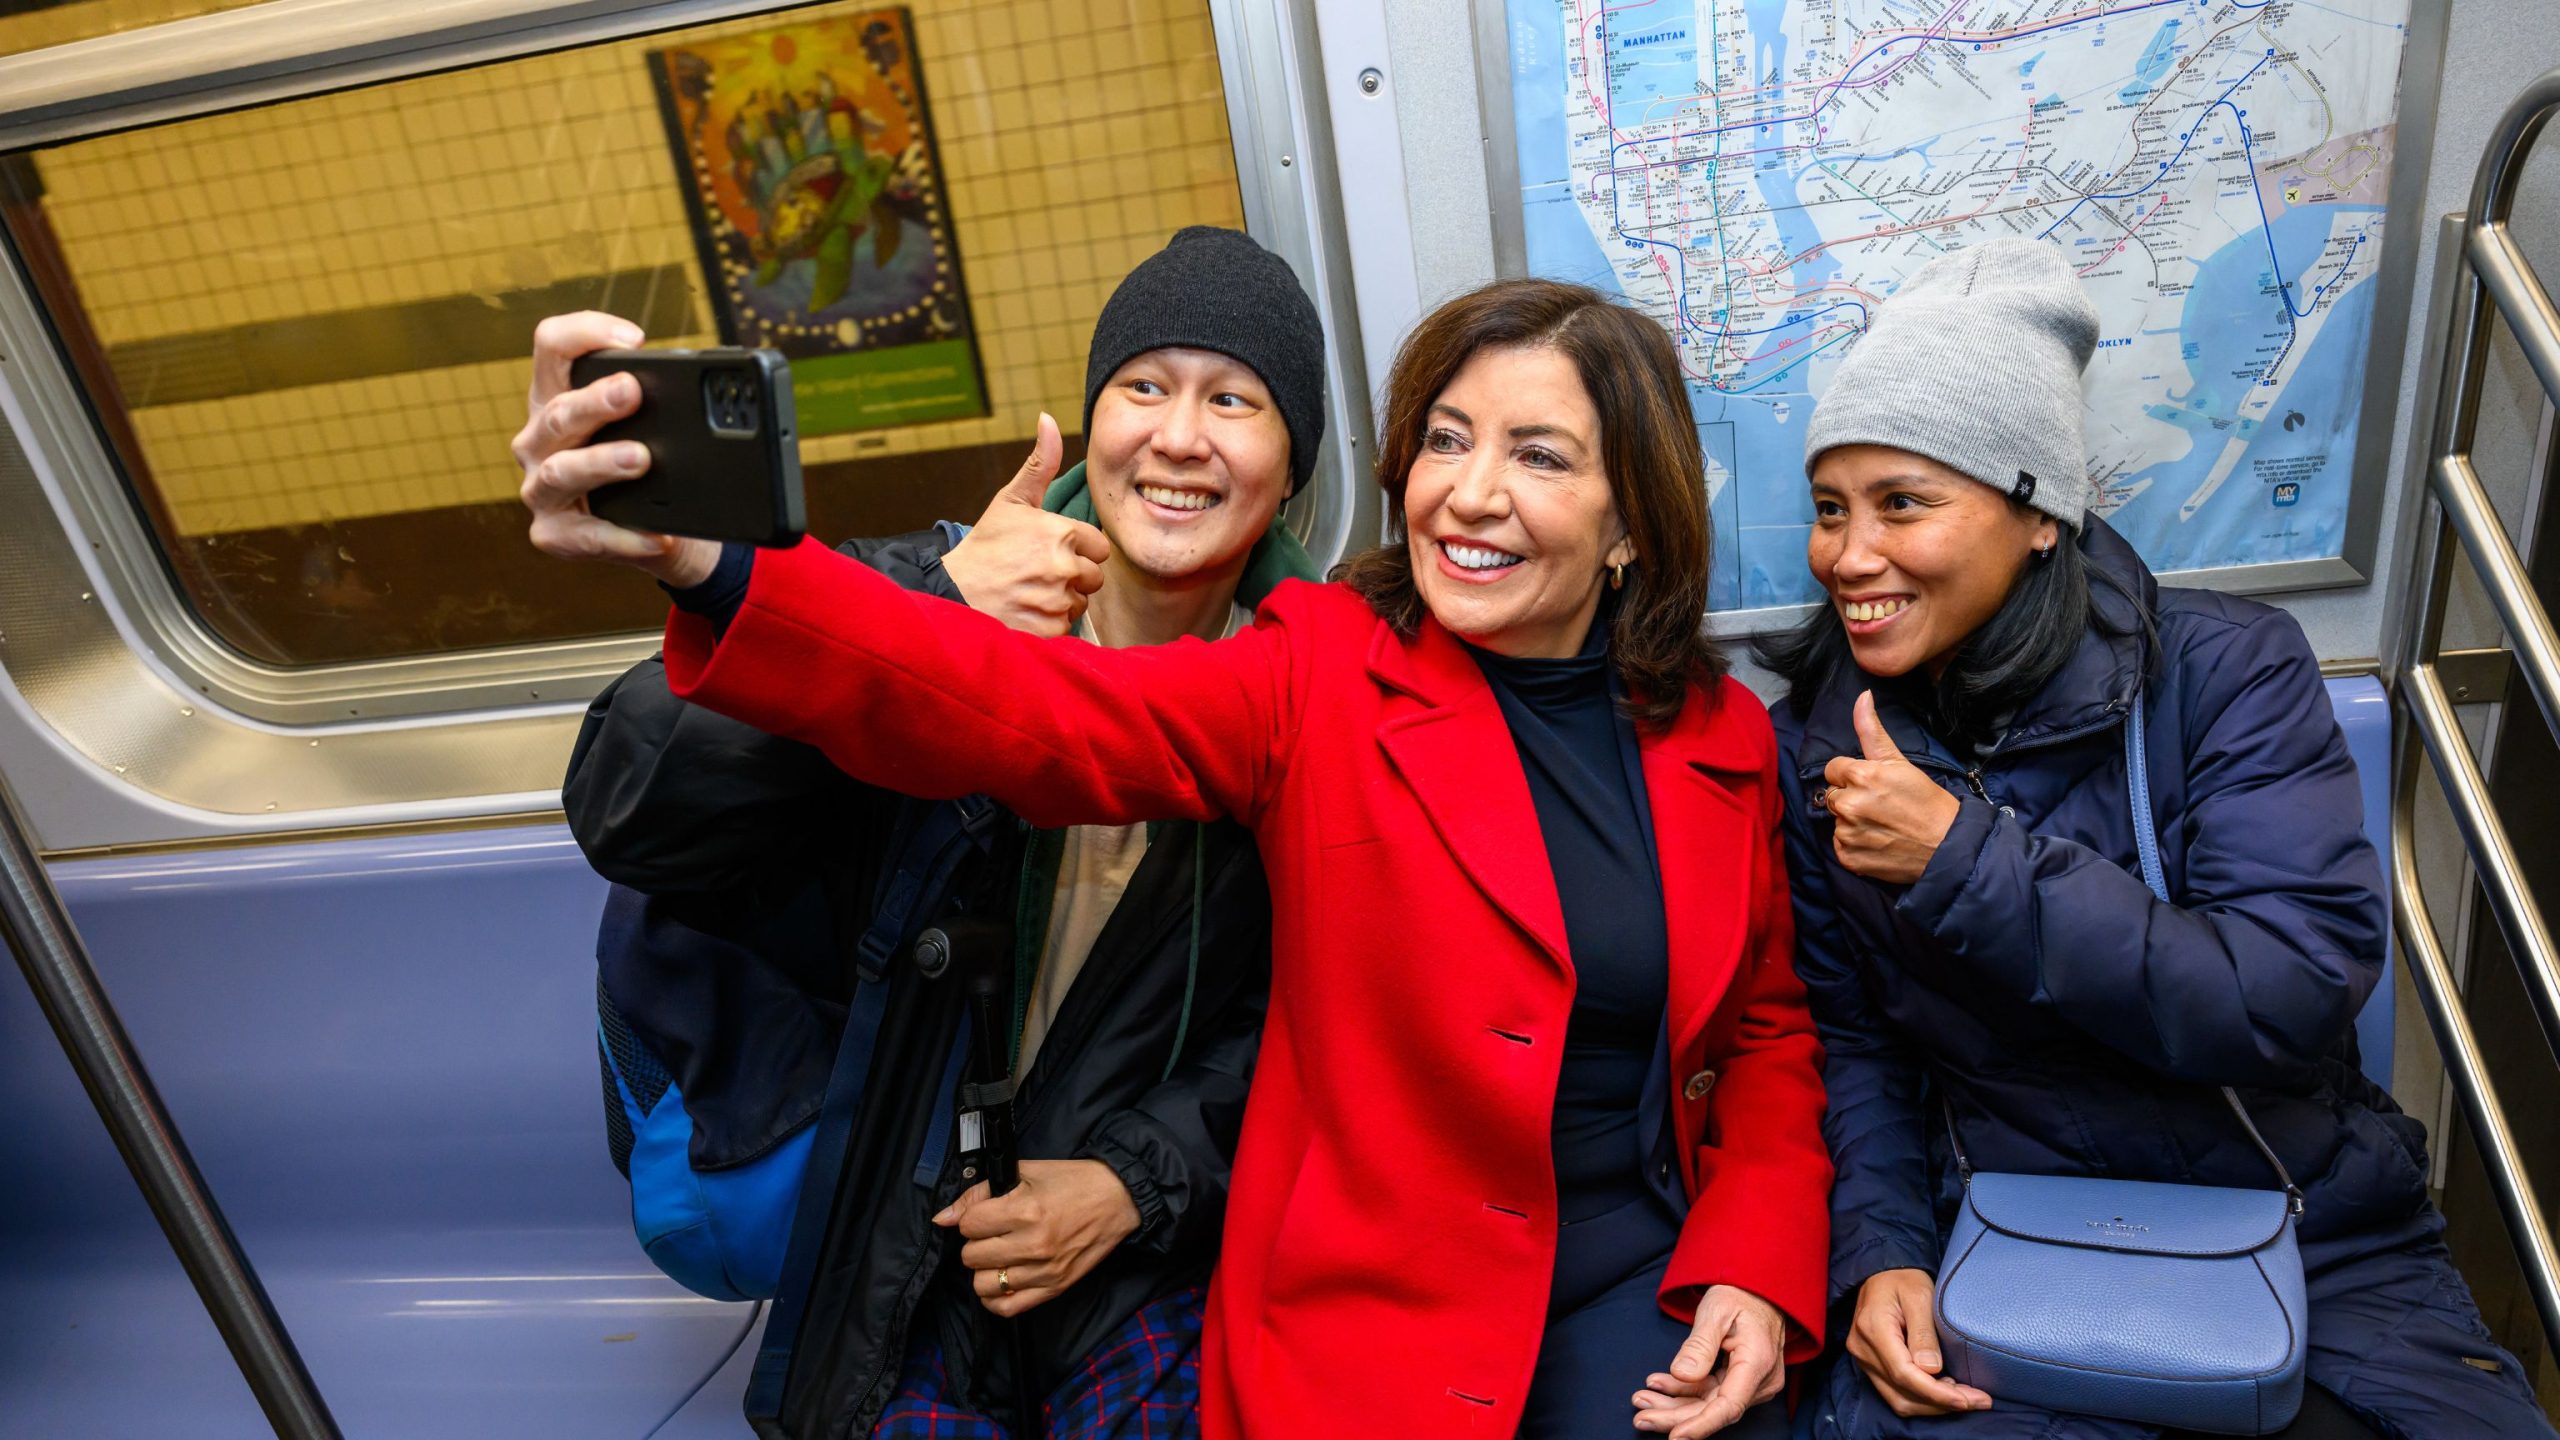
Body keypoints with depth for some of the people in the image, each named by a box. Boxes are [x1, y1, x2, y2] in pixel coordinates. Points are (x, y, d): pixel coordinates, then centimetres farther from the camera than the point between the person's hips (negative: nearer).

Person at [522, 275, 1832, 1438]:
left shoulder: (1722, 741, 3)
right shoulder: (1322, 681, -7)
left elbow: (1768, 1033, 13)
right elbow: (1029, 711, -24)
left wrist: (1752, 1270, -4)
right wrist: (713, 561, -40)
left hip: (1645, 1273, 2)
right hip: (1373, 1318, -1)